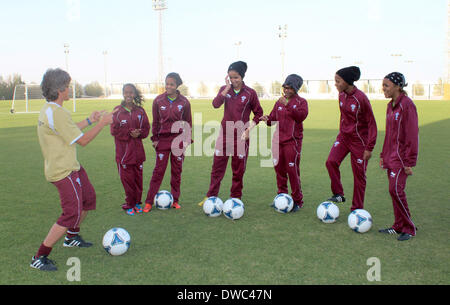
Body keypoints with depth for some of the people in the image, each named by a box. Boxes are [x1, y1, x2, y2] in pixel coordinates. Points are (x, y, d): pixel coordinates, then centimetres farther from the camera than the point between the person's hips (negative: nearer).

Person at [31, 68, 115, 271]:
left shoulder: (47, 110, 9)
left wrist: (89, 120, 22)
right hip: (64, 172, -11)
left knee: (88, 198, 23)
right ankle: (39, 258, 2)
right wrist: (102, 123, -10)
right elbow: (83, 140, -21)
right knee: (72, 214, -9)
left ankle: (72, 237, 41)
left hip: (70, 167, 11)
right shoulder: (57, 113, -24)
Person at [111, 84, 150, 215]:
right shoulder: (117, 111, -2)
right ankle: (129, 205, 13)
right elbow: (114, 131, -5)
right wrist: (130, 133, -15)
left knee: (138, 177, 8)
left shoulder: (140, 111, 7)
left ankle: (137, 202, 23)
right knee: (127, 179, 0)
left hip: (138, 150, 3)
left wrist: (139, 133, -12)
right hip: (123, 150, -3)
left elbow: (146, 128, 9)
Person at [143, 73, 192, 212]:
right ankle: (149, 201, 7)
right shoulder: (158, 101, 0)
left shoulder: (184, 102, -1)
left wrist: (187, 139, 2)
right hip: (163, 139, 0)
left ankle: (175, 200, 19)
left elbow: (188, 122, 6)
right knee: (158, 170, -1)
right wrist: (155, 138, 2)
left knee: (177, 170, 7)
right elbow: (155, 122, 6)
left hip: (179, 140, 1)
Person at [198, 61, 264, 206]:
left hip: (241, 135, -2)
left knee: (238, 170, 6)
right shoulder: (225, 89, 4)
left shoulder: (250, 93, -3)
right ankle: (210, 196, 15)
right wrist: (228, 88, -15)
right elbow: (215, 104, -14)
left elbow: (258, 113, 3)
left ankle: (235, 198, 18)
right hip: (225, 133, 2)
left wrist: (249, 129, -7)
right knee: (217, 166, 5)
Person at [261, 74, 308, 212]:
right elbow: (273, 118, 14)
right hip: (278, 140, 5)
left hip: (293, 141, -5)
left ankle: (297, 201, 4)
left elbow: (301, 116, -16)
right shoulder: (279, 102, 15)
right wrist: (267, 119, -8)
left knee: (292, 170, -7)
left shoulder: (301, 102, 1)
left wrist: (288, 105, -22)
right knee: (279, 170, 9)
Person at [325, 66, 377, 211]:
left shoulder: (361, 98, -20)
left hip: (359, 140, -6)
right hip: (343, 136, 6)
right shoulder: (341, 95, 1)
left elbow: (371, 123, -15)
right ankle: (338, 194, 3)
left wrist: (369, 147, -16)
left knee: (359, 174, 3)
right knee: (331, 161, -13)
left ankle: (357, 208, 15)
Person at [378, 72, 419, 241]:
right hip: (391, 156, 8)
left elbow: (412, 134, -16)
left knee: (396, 190, -10)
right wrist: (383, 155, 18)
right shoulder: (391, 105, 11)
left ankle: (409, 228, 5)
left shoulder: (407, 105, -14)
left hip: (401, 156, -8)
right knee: (394, 191, 11)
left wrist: (409, 162, -17)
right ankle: (399, 226, 22)